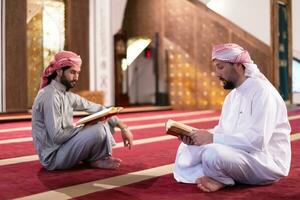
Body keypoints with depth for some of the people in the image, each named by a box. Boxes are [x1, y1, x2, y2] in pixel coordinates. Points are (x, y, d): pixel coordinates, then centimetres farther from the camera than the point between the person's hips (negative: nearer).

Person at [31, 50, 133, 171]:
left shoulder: (68, 96, 8)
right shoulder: (50, 96, -19)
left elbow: (97, 109, 11)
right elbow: (57, 136, -24)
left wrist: (122, 127, 4)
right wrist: (84, 128, -14)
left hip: (64, 147, 9)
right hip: (53, 157, -9)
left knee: (104, 123, 10)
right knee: (99, 130, -24)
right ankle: (96, 160, 2)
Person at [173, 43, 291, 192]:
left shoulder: (262, 91, -16)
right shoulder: (231, 96, 13)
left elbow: (257, 140, -27)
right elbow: (222, 132, 13)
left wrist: (212, 138, -25)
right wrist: (196, 138, -7)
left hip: (267, 162, -9)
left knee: (213, 153, -35)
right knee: (186, 150, 6)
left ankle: (219, 178, -6)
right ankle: (214, 178, -14)